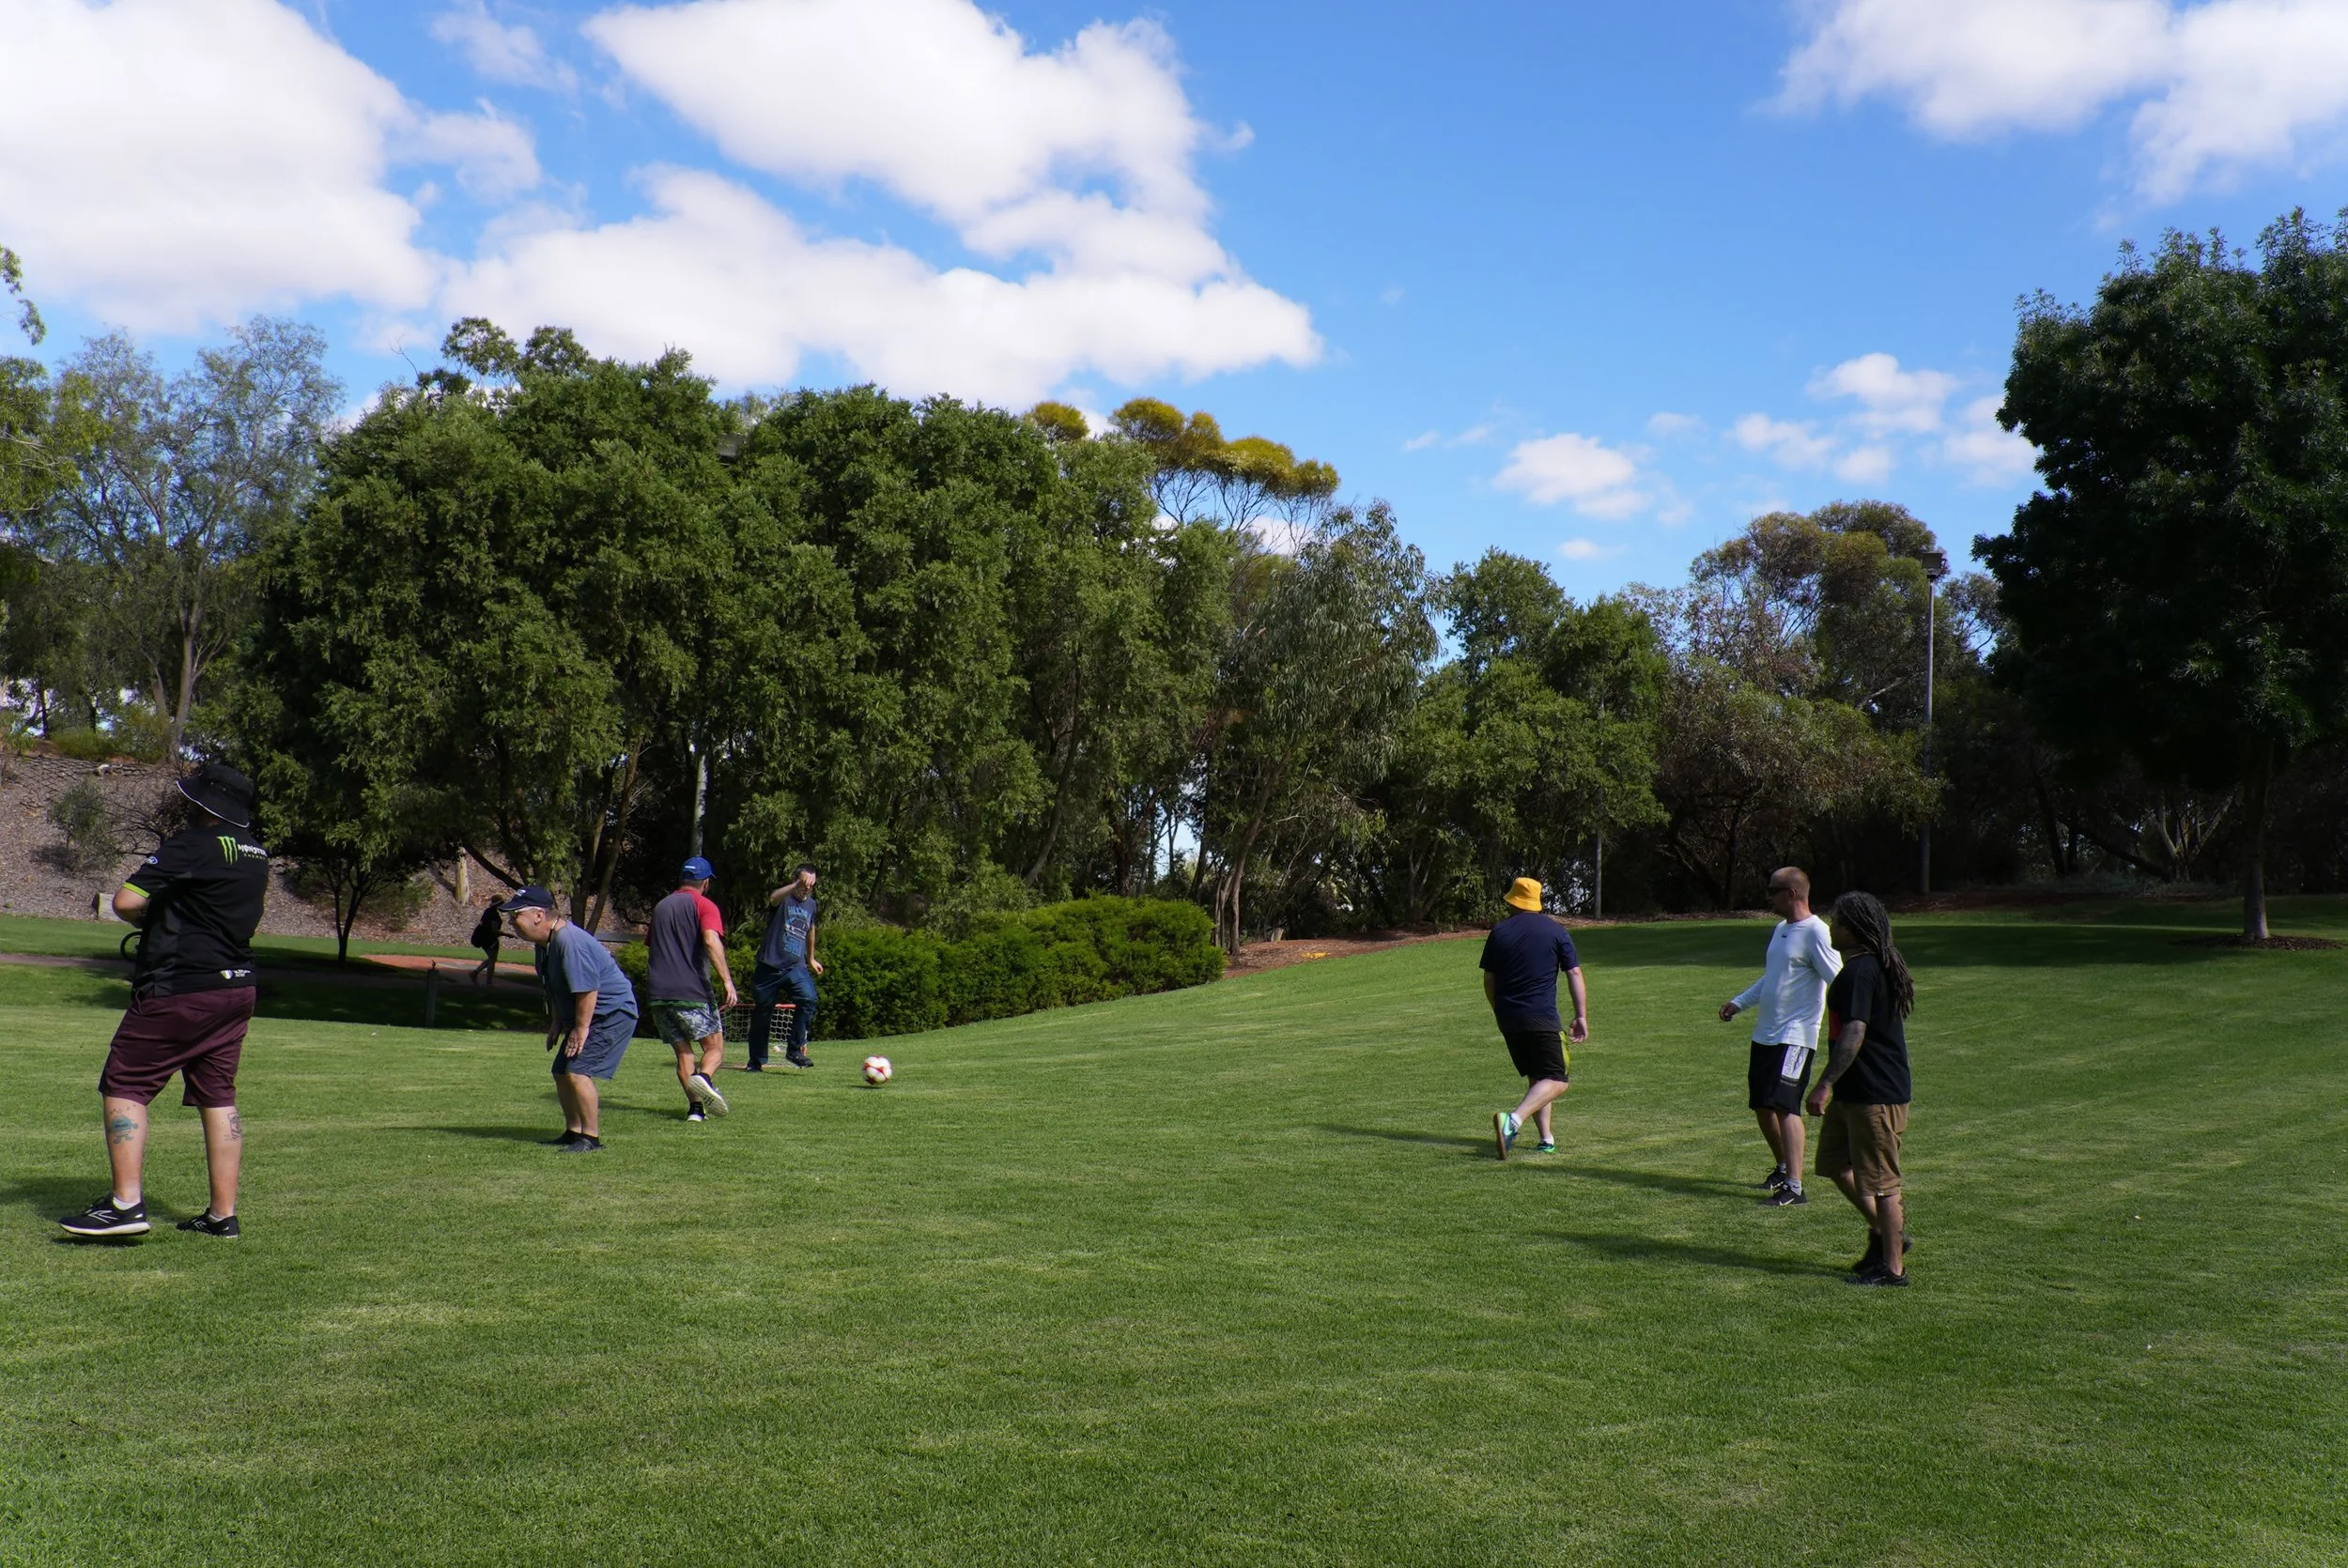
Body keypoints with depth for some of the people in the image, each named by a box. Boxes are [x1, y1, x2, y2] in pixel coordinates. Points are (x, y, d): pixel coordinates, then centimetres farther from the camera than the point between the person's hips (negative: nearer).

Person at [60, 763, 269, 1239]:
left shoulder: (191, 847, -14)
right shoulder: (257, 855, 11)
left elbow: (126, 901, -17)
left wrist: (145, 917, 3)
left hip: (180, 989, -8)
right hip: (237, 987, 8)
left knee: (123, 1086, 0)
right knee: (218, 1096, 10)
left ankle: (126, 1203, -7)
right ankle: (223, 1214, 11)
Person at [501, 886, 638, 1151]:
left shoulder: (569, 941, -27)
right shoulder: (544, 942, 7)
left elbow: (587, 989, -28)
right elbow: (554, 989, 20)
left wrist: (581, 1029, -22)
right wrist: (556, 1022, 19)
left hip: (613, 1014, -11)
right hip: (580, 1018, 11)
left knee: (578, 1072, -19)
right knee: (561, 1072, 13)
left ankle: (591, 1137, -11)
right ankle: (573, 1132, 24)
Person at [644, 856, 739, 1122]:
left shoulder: (660, 907, 20)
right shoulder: (703, 905, 0)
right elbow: (711, 941, -17)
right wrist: (727, 980, -23)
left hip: (658, 993, 5)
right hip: (692, 992, -5)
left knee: (682, 1052, 10)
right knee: (715, 1048, 3)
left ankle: (695, 1107, -3)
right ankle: (704, 1078, -27)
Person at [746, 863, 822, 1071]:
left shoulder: (811, 904, 13)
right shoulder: (783, 898, -4)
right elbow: (773, 898, -31)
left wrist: (811, 959, 39)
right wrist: (796, 886, -47)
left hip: (796, 967, 3)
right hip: (769, 965, -3)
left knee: (808, 998, -24)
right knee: (762, 1013, 5)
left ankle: (795, 1050, -14)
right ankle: (756, 1061, 23)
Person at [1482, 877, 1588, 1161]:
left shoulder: (1499, 931, 7)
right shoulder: (1555, 931, 2)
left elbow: (1489, 981, 11)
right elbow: (1574, 973, -2)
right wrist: (1581, 1015, 1)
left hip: (1507, 1018, 4)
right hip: (1541, 1018, -4)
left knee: (1535, 1078, 19)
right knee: (1555, 1081, -4)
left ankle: (1547, 1138, 14)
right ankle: (1513, 1120, -27)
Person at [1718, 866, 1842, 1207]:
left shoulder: (1815, 933, -13)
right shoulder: (1781, 928, 16)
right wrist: (1739, 1002, 24)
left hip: (1795, 1036, -9)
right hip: (1765, 1034, 9)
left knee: (1784, 1105, -15)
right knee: (1761, 1104, 14)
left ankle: (1794, 1186, -13)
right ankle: (1783, 1166, 33)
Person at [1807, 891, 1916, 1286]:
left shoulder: (1860, 971, -20)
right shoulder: (1882, 965, 13)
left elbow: (1854, 1034, -27)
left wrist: (1825, 1084, -25)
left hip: (1874, 1095, -11)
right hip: (1853, 1091, 11)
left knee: (1879, 1180, 0)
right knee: (1835, 1163, 18)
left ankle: (1892, 1265, 10)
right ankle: (1886, 1231, 27)